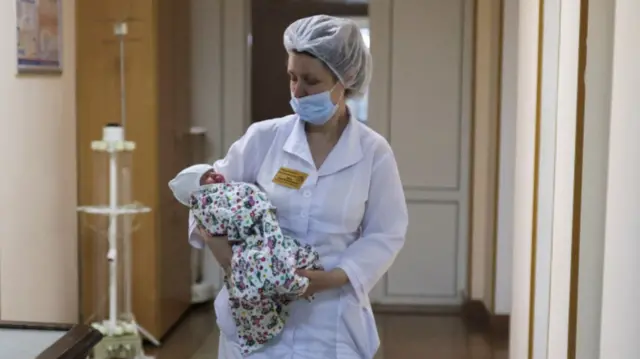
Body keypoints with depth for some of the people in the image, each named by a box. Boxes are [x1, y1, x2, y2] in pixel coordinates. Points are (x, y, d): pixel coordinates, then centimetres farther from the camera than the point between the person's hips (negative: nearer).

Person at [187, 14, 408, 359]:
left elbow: (385, 235, -2)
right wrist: (215, 238, -12)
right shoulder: (264, 137, -2)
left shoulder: (373, 151, -4)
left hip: (329, 319, -1)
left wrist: (337, 275, -17)